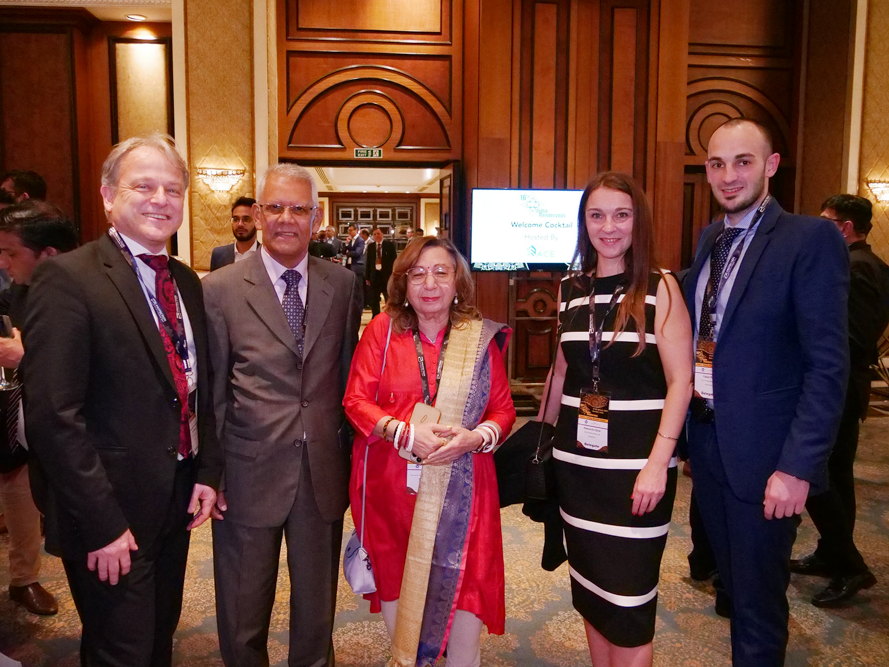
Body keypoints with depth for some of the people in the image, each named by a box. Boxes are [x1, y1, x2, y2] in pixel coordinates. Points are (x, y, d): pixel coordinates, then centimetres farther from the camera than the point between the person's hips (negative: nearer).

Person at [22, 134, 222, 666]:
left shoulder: (187, 281, 7)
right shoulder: (67, 278, -16)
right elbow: (54, 417, -20)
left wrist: (208, 471, 5)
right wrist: (102, 524, -19)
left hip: (178, 499, 7)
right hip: (112, 514, -6)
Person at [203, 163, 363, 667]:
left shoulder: (344, 285, 1)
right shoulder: (220, 290, -6)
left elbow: (349, 377, 5)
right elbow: (211, 392, -3)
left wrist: (352, 456, 5)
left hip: (325, 473, 2)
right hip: (249, 474, -2)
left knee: (317, 605, 20)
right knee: (243, 615, 18)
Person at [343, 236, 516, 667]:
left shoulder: (483, 338, 2)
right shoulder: (382, 329, -1)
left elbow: (503, 409, 4)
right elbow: (356, 399, -3)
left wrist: (476, 437, -16)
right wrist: (404, 433, -18)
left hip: (460, 483, 0)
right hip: (392, 483, 0)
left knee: (461, 578, 1)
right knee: (395, 577, 13)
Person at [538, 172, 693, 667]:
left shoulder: (660, 287, -6)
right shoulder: (572, 290, 7)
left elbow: (680, 381, -10)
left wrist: (658, 463, -18)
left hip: (636, 463, -4)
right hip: (577, 458, 5)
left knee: (628, 593, 3)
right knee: (590, 587, 16)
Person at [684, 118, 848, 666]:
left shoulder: (811, 239, -13)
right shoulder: (710, 239, 8)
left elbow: (829, 364, -17)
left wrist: (798, 466, -21)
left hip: (763, 455, -6)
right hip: (707, 440, 7)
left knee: (758, 598, 9)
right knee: (732, 582, 23)